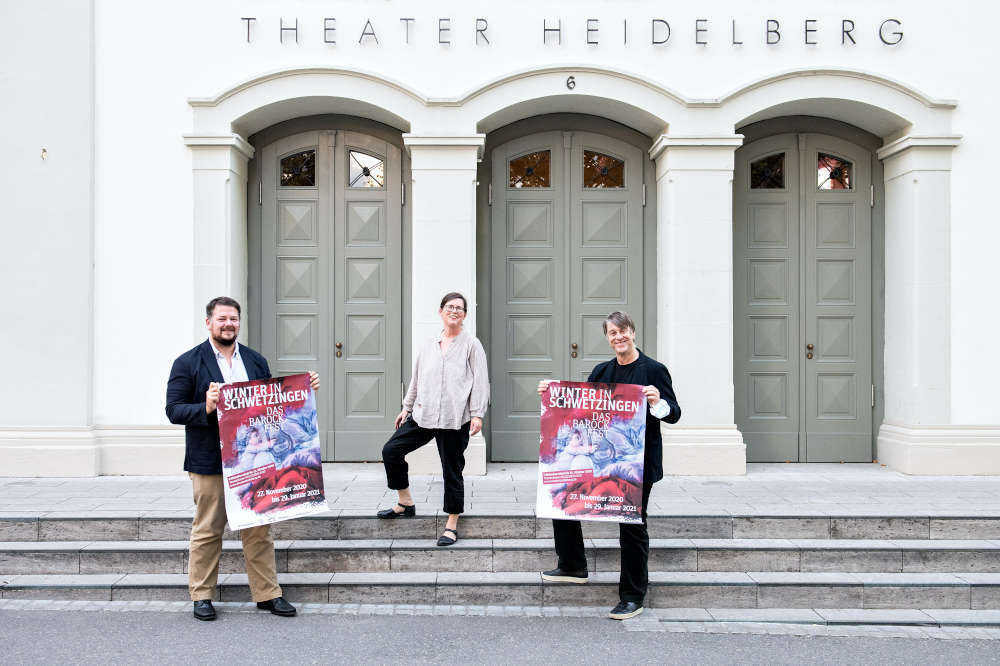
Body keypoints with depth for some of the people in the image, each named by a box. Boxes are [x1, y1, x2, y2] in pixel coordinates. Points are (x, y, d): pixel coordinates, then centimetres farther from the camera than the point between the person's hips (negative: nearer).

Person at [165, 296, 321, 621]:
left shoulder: (255, 361, 12)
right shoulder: (187, 363, -1)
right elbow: (174, 410, -6)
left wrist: (304, 388, 3)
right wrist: (206, 408, -23)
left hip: (252, 460, 4)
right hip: (209, 463, -4)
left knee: (259, 529, 8)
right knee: (207, 530, 6)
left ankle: (267, 593, 16)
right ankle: (202, 596, 19)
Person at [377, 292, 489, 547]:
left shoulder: (471, 345, 2)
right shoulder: (429, 345, 15)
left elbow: (480, 381, -3)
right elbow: (417, 379, 22)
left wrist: (477, 414, -11)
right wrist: (407, 407, 20)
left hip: (454, 419, -5)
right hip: (423, 415, 5)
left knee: (452, 470, 1)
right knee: (391, 451, 1)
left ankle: (452, 525, 14)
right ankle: (406, 504, 17)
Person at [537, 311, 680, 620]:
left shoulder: (654, 370, -6)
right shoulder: (601, 371, 10)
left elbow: (674, 414, -6)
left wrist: (657, 402, -26)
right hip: (600, 456, 6)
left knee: (632, 525, 3)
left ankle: (633, 597, 17)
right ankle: (572, 566, 24)